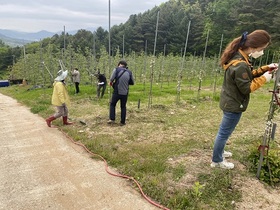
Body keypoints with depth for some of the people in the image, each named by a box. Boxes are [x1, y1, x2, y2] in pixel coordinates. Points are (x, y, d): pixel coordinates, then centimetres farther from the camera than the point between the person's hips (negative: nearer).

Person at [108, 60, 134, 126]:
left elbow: (111, 79, -10)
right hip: (125, 93, 2)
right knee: (123, 107, 16)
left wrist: (111, 83, 11)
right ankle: (122, 122, 16)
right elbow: (132, 83, 12)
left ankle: (112, 119, 10)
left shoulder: (116, 69, -2)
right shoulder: (129, 72, 5)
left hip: (117, 91, -2)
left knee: (112, 104, 18)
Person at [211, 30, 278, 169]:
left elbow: (248, 75, 14)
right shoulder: (240, 65, -28)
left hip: (229, 102, 10)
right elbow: (246, 88, -21)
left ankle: (219, 151, 42)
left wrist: (265, 69, 5)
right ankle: (217, 161, 20)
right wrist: (263, 78, -11)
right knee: (224, 133, 4)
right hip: (234, 105, -10)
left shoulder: (237, 56, 3)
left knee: (224, 131, 24)